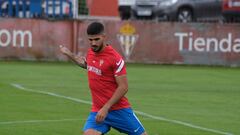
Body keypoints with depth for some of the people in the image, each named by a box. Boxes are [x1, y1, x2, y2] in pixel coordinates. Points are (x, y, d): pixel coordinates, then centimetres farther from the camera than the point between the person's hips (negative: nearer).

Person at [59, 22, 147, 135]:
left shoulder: (115, 58, -16)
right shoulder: (90, 52, 5)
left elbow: (123, 87, -17)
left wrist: (106, 108, -20)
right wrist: (69, 54, 27)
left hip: (119, 110, -5)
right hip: (97, 110, 5)